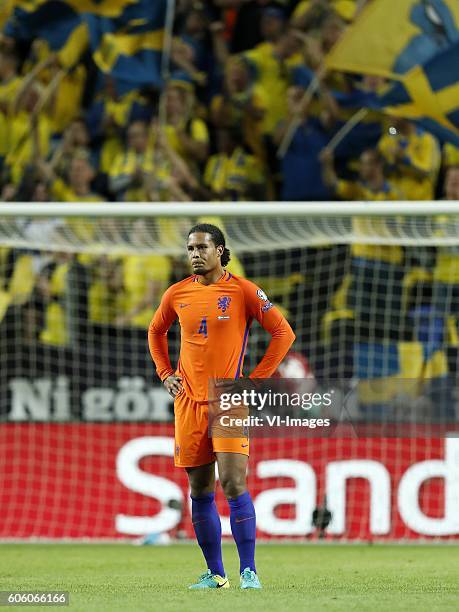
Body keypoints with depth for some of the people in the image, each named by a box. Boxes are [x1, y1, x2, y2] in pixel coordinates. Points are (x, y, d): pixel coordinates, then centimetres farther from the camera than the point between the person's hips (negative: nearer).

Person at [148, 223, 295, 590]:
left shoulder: (243, 291, -4)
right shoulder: (177, 294, 8)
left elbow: (283, 333, -1)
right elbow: (156, 332, 26)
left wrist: (256, 379, -5)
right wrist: (165, 374, 13)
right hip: (189, 401, 4)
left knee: (233, 483, -15)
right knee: (200, 491, 6)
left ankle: (249, 571, -10)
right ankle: (215, 573, 14)